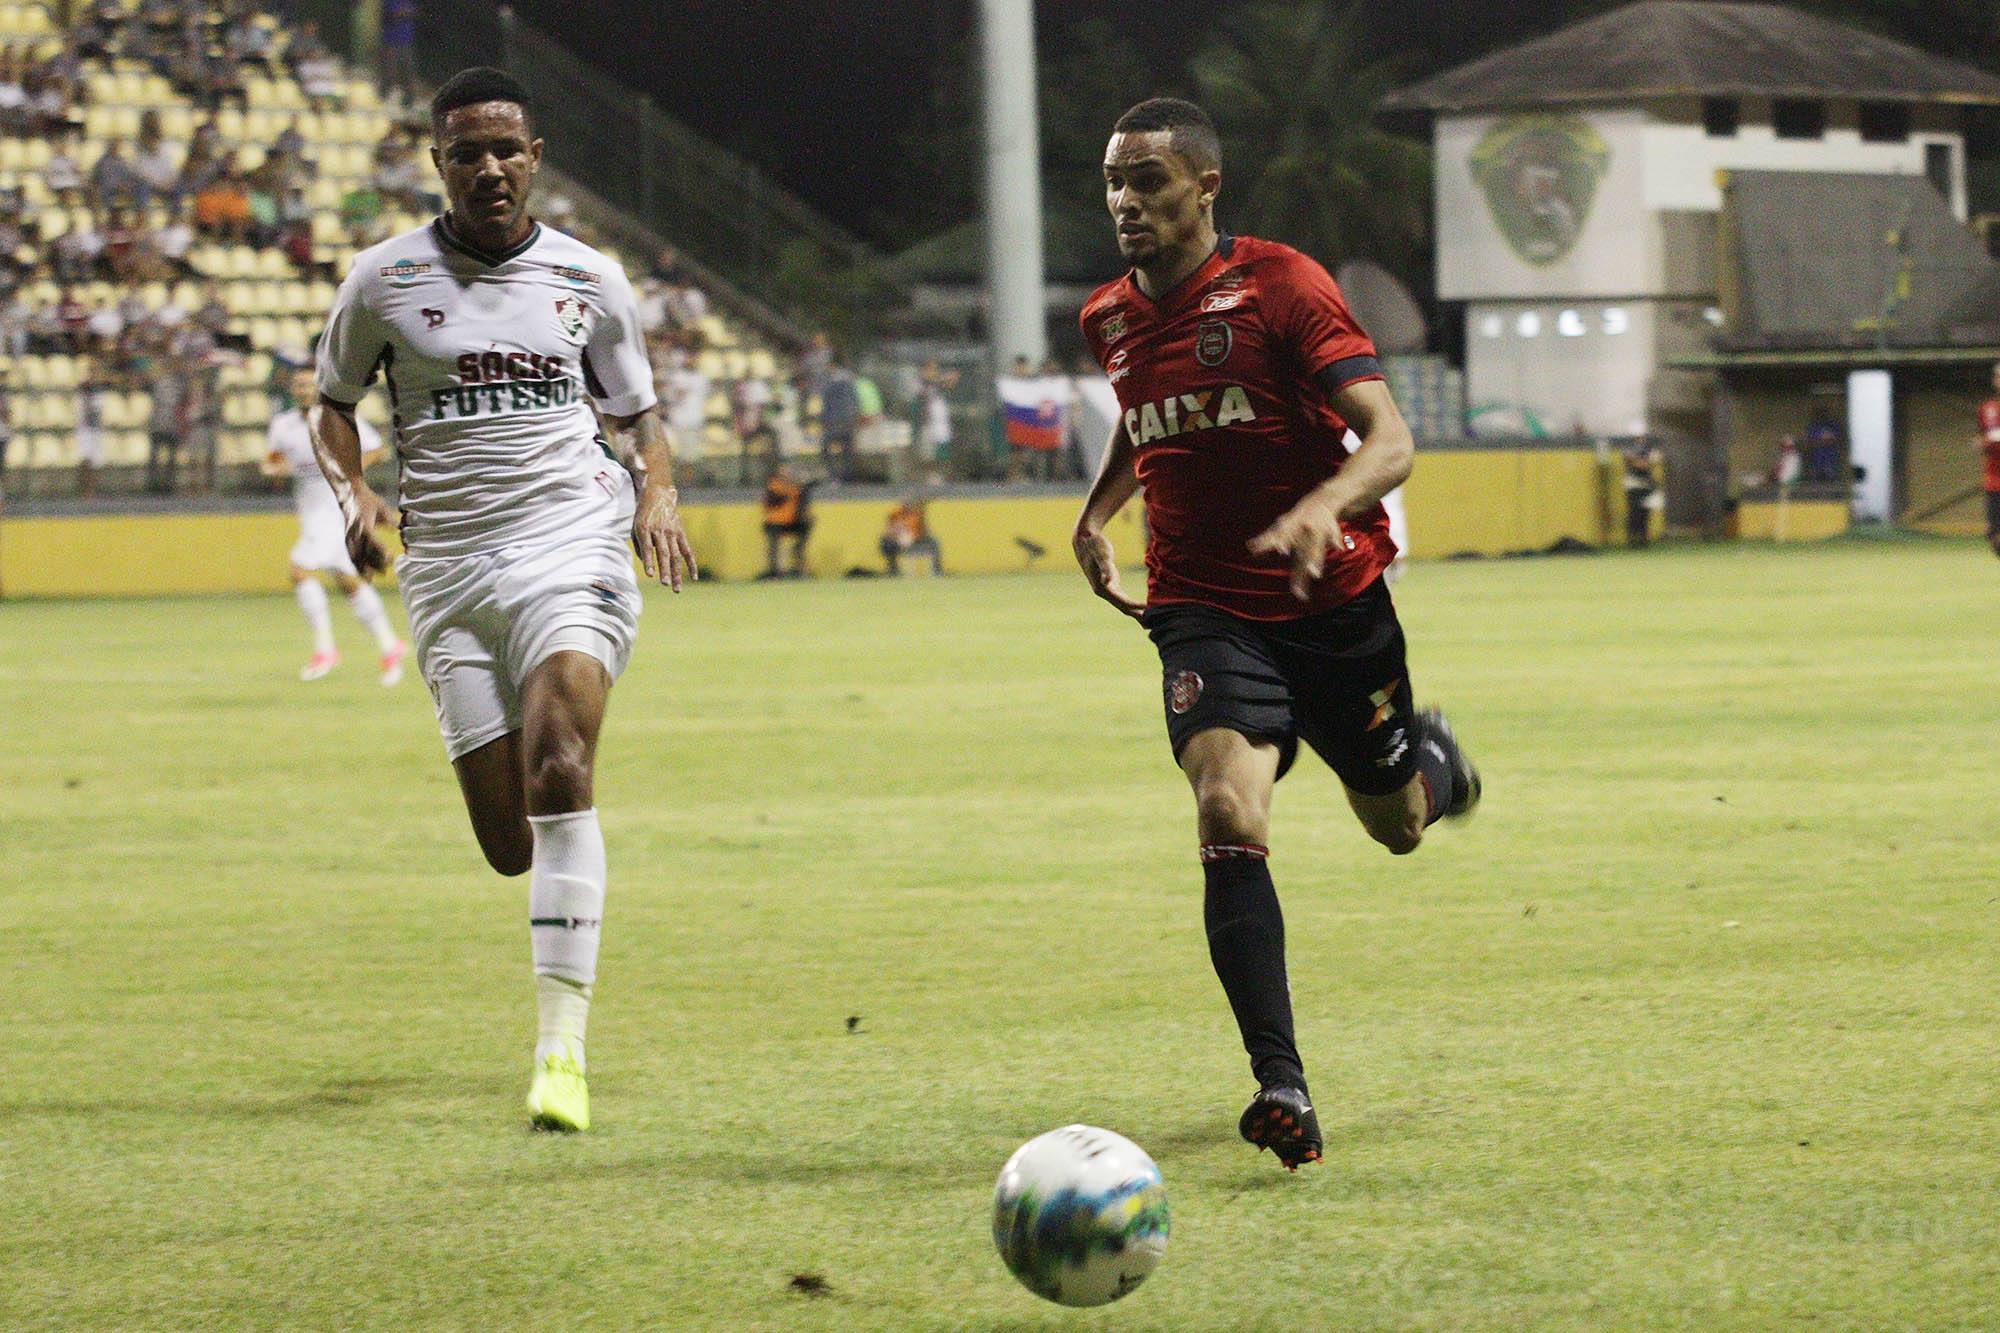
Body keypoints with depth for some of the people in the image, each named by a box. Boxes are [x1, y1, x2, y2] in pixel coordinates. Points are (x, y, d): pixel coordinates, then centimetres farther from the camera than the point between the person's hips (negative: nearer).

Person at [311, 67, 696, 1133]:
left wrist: (659, 493, -2)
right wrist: (352, 494, -1)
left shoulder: (589, 281, 7)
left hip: (572, 545, -1)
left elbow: (638, 413, 18)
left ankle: (561, 1044, -26)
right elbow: (332, 404, 18)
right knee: (509, 841, -3)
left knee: (557, 774, -25)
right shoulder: (384, 281, 6)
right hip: (447, 570, 1)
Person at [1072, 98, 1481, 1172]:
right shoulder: (1110, 319, 5)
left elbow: (1389, 440, -21)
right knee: (1229, 817, -24)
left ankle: (1433, 759, 56)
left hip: (1335, 600, -2)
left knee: (1397, 826, 16)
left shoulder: (1281, 287, -13)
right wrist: (1099, 510, 10)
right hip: (1204, 611, 2)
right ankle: (1281, 1086, -28)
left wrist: (1322, 507, -41)